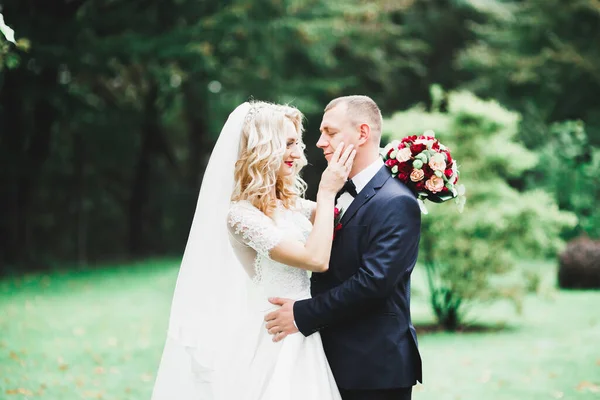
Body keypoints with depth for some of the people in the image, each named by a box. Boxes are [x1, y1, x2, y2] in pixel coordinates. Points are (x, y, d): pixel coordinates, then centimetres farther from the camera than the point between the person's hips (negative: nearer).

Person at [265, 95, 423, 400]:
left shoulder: (396, 203, -14)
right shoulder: (342, 195, 13)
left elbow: (374, 281, -23)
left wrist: (302, 315, -19)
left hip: (375, 368, -8)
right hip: (338, 363, 8)